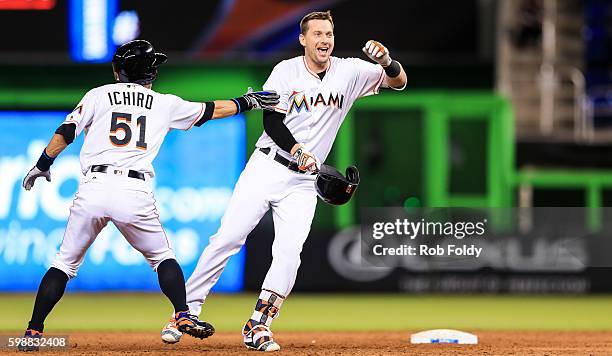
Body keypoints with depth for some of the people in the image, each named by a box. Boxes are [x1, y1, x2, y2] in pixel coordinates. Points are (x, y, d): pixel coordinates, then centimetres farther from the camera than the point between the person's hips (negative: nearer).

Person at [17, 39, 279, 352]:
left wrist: (42, 165, 20)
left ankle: (33, 332, 4)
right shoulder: (164, 104, 16)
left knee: (65, 263, 11)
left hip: (93, 189, 0)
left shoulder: (99, 96, 13)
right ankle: (183, 314, -2)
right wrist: (247, 102, 41)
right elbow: (211, 111, 26)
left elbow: (64, 134, 7)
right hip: (135, 194, 0)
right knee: (163, 257, 19)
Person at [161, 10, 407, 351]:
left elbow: (399, 82, -1)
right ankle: (186, 312, 1)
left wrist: (387, 61, -23)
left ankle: (258, 328, -6)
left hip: (302, 183, 2)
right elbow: (272, 121, -8)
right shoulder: (286, 71, -3)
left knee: (289, 253, -14)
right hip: (266, 169, -2)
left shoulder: (349, 72, 3)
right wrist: (298, 151, -25)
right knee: (227, 239, -7)